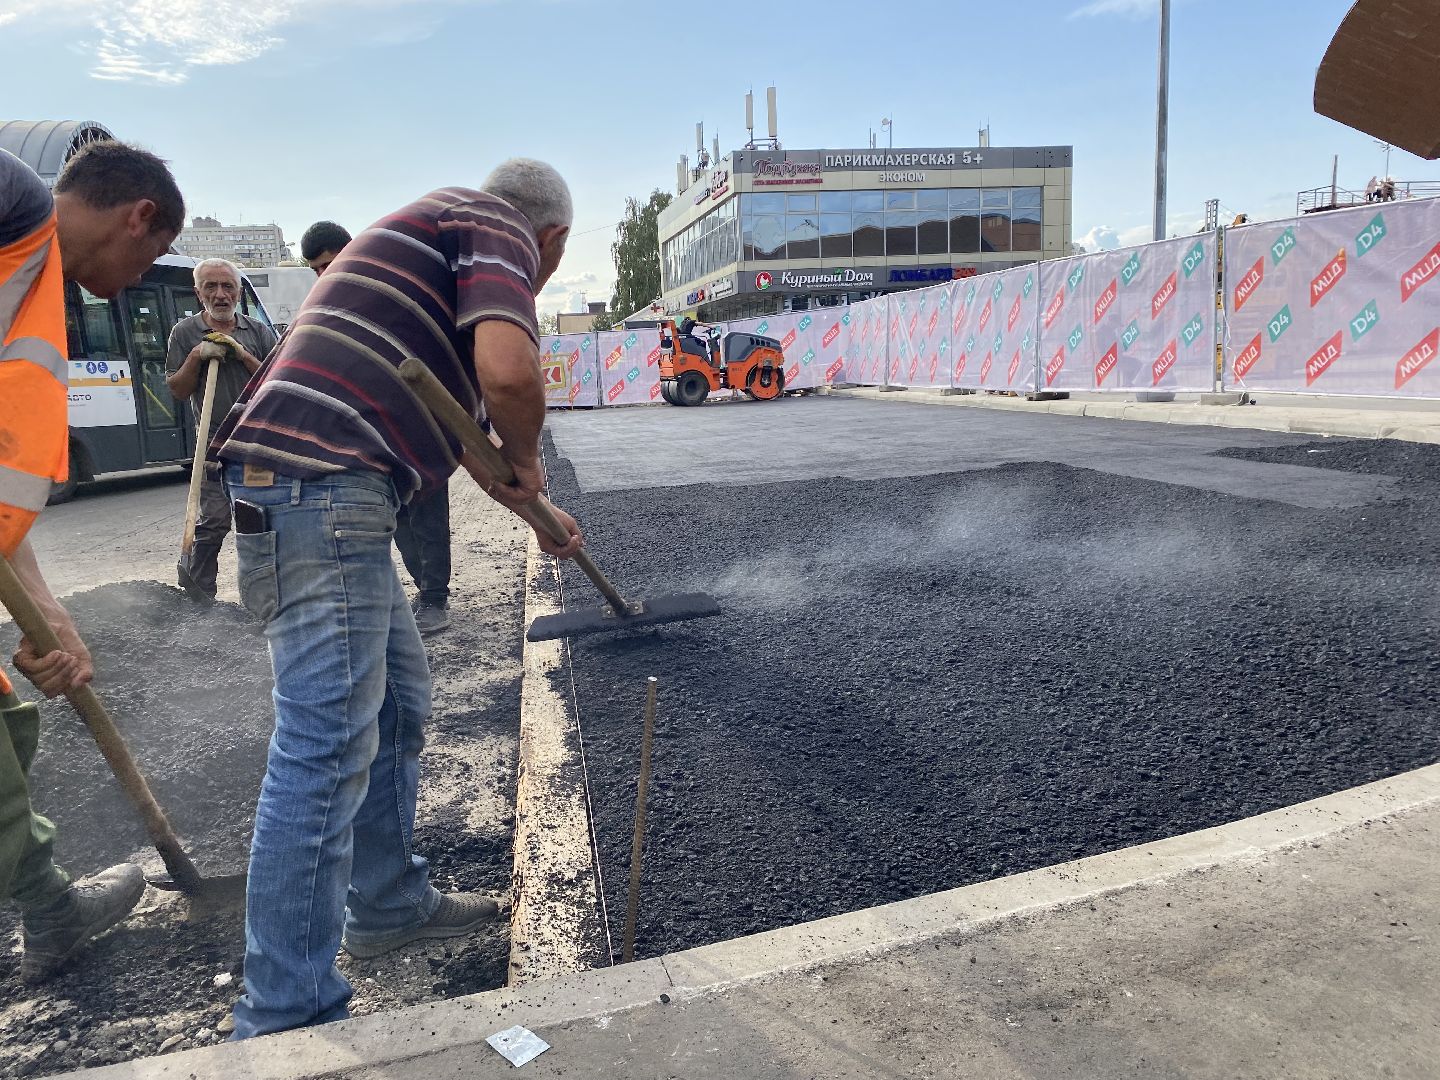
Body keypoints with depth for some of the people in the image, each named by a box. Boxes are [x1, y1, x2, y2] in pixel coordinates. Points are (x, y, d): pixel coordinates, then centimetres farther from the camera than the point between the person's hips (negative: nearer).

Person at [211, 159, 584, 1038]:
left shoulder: (437, 230, 29)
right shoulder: (494, 227, 0)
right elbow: (508, 371, -22)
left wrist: (536, 512, 46)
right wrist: (527, 458, 0)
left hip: (334, 495, 11)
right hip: (321, 483, -11)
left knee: (400, 704, 18)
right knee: (329, 744, -8)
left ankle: (389, 906, 32)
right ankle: (287, 1018, 2)